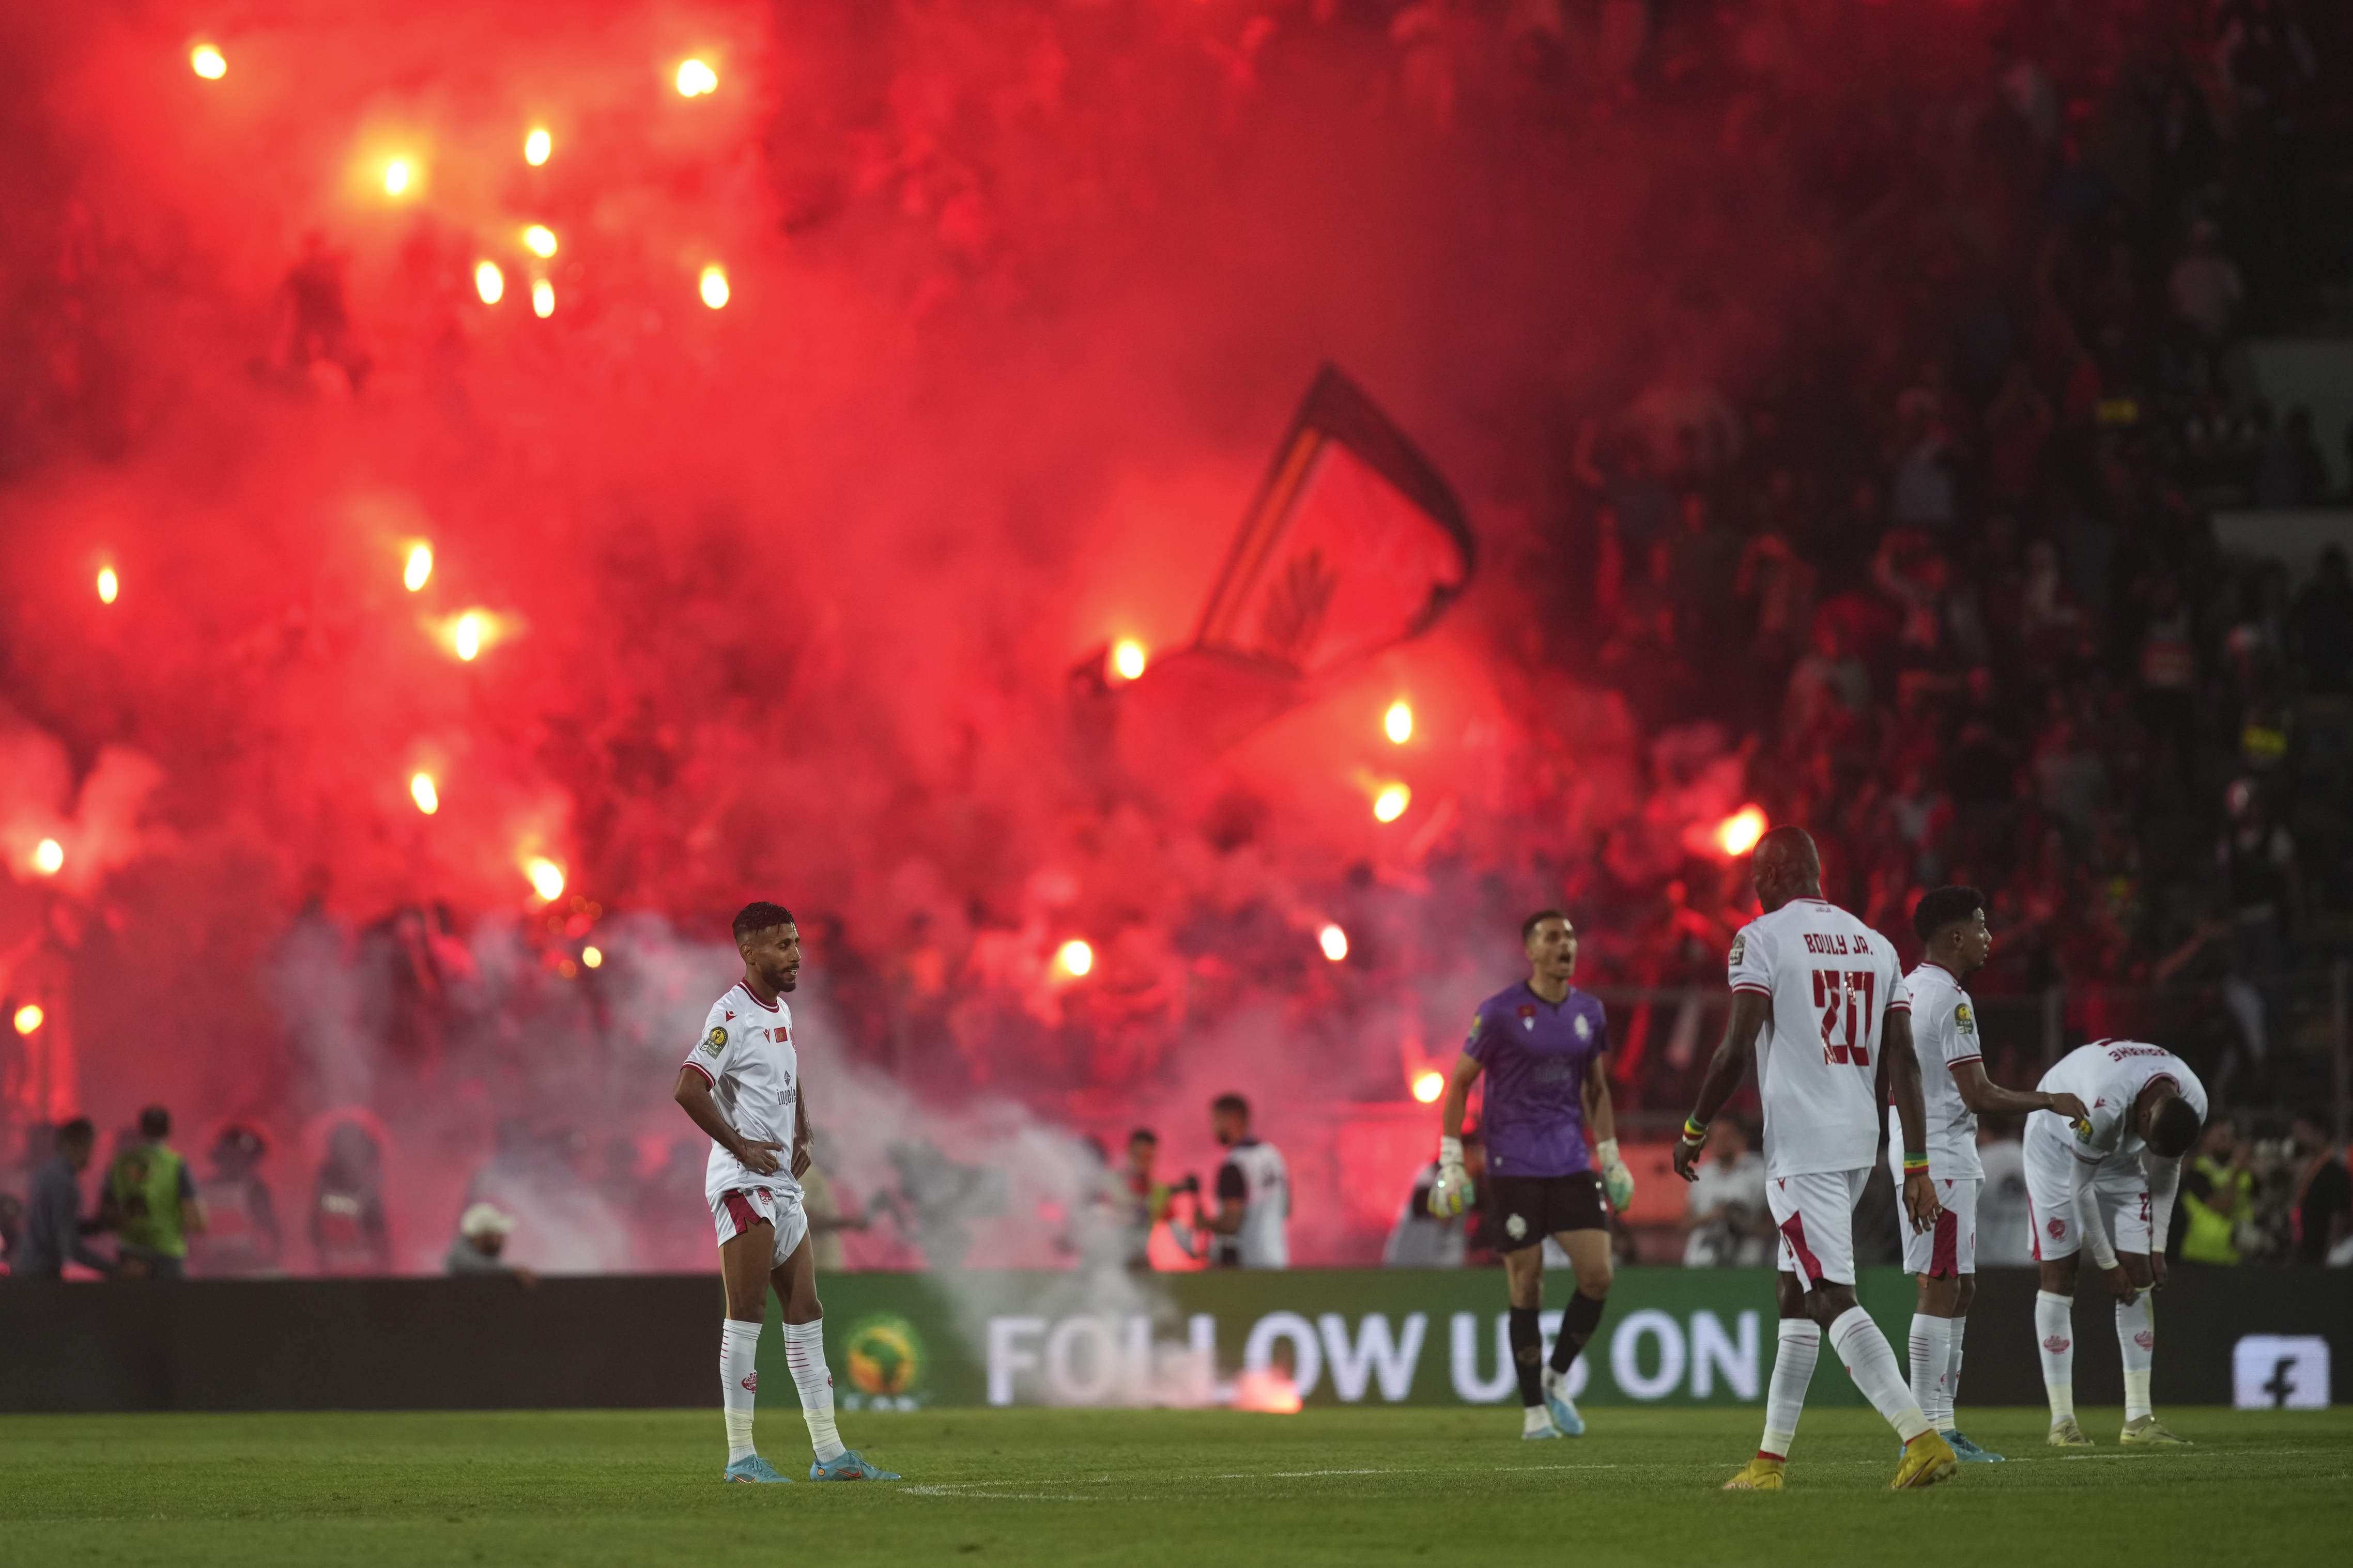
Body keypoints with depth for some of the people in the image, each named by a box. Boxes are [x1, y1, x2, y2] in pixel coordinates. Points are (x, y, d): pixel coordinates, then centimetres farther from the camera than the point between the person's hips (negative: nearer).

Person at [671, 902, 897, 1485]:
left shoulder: (782, 1013, 16)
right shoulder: (732, 1015, -13)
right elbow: (688, 1089, -23)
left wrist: (802, 1140, 16)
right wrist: (740, 1147, -18)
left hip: (783, 1185, 9)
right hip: (743, 1183, -9)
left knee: (806, 1313, 9)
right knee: (747, 1315, -9)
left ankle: (829, 1453, 11)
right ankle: (741, 1455, -8)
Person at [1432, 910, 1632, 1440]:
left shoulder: (1590, 1012, 8)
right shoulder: (1500, 1012, -6)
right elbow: (1459, 1083, -1)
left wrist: (1610, 1157, 15)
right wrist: (1451, 1162, -6)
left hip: (1571, 1165, 4)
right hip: (1514, 1170, -4)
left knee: (1598, 1276, -6)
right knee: (1527, 1286, -2)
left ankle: (1556, 1378, 15)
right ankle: (1533, 1412, 7)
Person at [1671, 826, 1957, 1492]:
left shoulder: (1762, 938, -6)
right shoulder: (1874, 944, 14)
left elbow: (1736, 1049, -12)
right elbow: (1903, 1060, 8)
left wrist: (1694, 1130, 2)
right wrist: (1917, 1167, 8)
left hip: (1802, 1144, -8)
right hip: (1859, 1140, 8)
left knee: (1833, 1299, -12)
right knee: (1796, 1295, 16)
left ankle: (1922, 1439, -25)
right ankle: (1771, 1457, 20)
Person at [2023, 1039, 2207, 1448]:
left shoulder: (2193, 1106, -24)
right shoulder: (2106, 1106, -43)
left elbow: (2166, 1168, -4)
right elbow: (2080, 1188, -29)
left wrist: (2158, 1249, -5)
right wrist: (2107, 1264, -20)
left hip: (2118, 1153, 5)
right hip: (2058, 1142, -5)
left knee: (2140, 1276, -4)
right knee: (2058, 1276, -11)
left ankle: (2138, 1419, -4)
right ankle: (2062, 1420, -8)